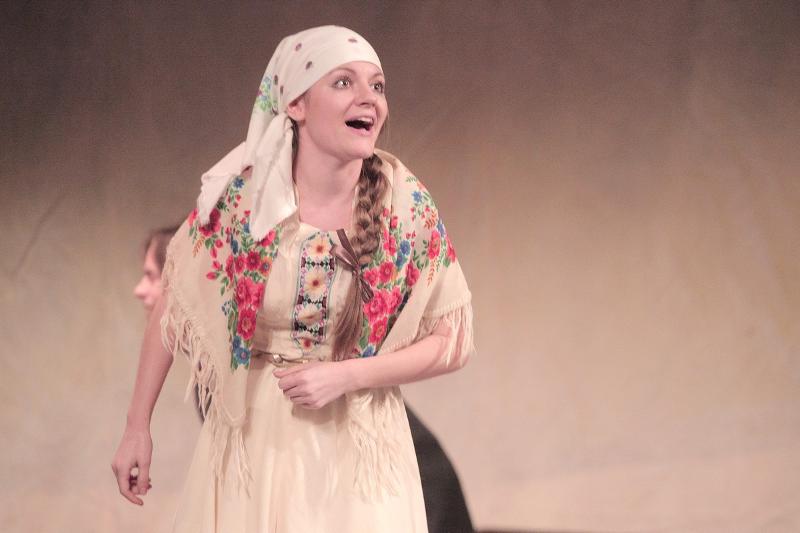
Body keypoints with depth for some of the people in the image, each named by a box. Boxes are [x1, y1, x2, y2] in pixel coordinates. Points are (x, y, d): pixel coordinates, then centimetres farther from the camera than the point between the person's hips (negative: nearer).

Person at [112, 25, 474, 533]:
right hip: (255, 439, 0)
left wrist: (346, 376, -17)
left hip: (358, 448, 0)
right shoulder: (241, 194, -13)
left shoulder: (407, 204, -12)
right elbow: (173, 308, -1)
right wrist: (138, 429, 1)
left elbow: (452, 341, -5)